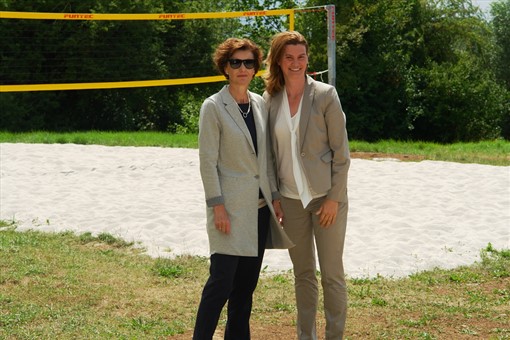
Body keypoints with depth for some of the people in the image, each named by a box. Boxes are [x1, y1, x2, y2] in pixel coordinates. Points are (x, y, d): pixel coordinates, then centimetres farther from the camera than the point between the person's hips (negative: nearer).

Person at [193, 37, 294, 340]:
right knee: (222, 281, -10)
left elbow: (266, 156, 14)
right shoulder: (213, 107, -7)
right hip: (231, 207, -6)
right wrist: (217, 207, -15)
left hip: (259, 207, 6)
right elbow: (207, 161, -10)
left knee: (247, 282, 10)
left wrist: (275, 198, 9)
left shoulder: (260, 104, 10)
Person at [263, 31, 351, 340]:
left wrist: (334, 198, -11)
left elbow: (341, 151, -7)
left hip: (326, 196, -4)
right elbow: (271, 152, 10)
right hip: (291, 198, 4)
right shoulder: (270, 100, 4)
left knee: (332, 273, 1)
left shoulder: (325, 95, -7)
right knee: (303, 273, 13)